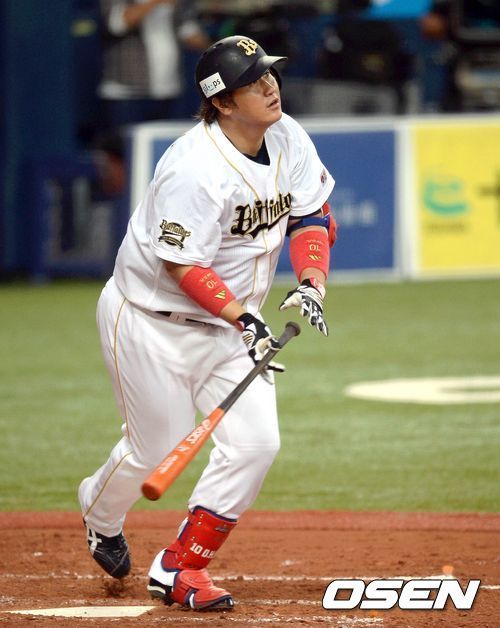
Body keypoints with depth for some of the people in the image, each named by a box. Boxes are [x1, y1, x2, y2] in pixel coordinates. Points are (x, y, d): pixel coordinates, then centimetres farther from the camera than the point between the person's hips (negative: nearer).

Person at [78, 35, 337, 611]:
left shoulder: (289, 140, -5)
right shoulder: (195, 168, -28)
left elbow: (312, 214, 3)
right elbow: (182, 265, -26)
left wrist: (310, 281, -15)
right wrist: (244, 320, -33)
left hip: (227, 321, 7)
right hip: (151, 320, -7)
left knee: (255, 443, -7)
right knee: (156, 449, 4)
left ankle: (179, 569, 6)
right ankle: (101, 512, 41)